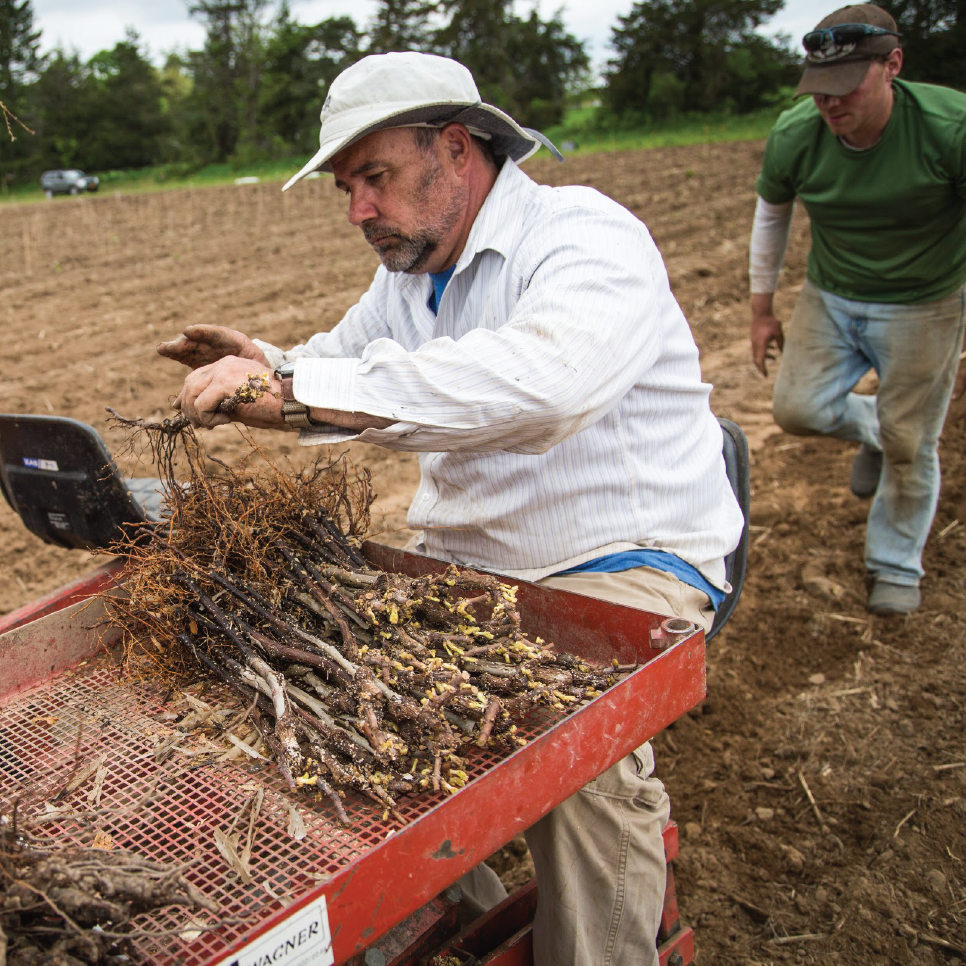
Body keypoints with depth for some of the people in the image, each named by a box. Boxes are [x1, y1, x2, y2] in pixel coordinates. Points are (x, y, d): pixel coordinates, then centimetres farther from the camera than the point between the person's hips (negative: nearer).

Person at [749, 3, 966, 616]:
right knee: (798, 409, -11)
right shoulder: (794, 136, -13)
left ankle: (896, 567, 24)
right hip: (831, 298, 3)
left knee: (908, 444, 0)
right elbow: (771, 215, 6)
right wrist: (763, 309, 9)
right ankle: (872, 427, 25)